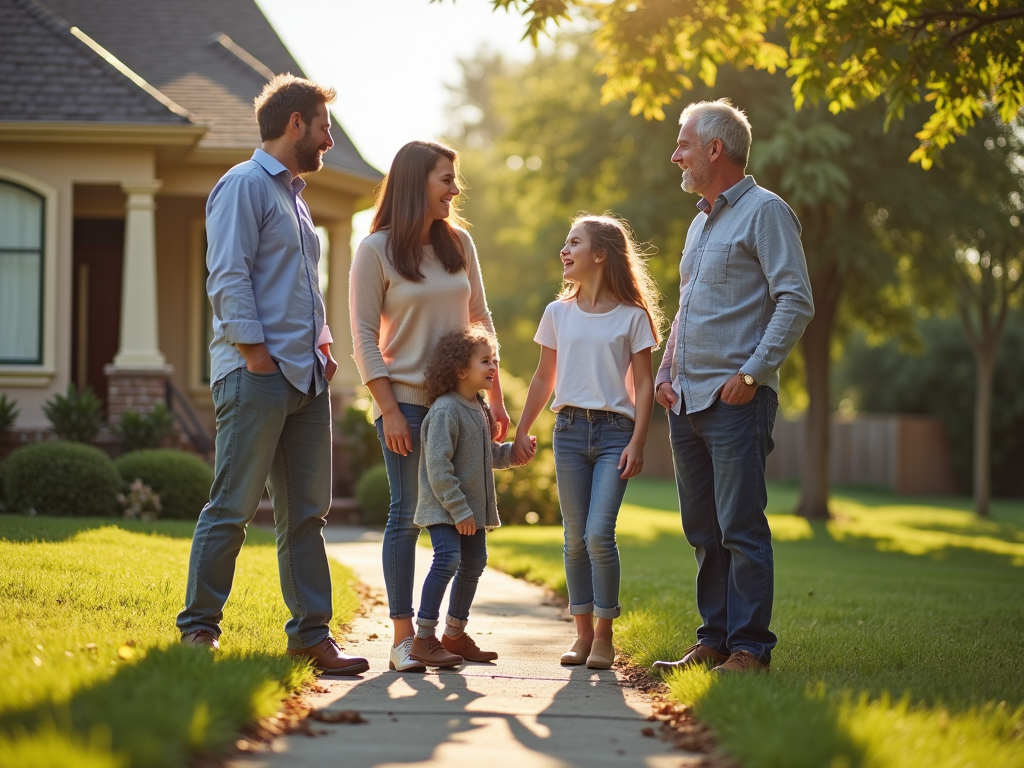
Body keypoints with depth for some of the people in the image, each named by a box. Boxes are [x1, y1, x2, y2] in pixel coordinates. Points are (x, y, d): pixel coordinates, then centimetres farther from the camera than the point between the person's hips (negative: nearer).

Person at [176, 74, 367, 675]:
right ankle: (199, 630, 0)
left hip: (307, 377, 9)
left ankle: (312, 635, 10)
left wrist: (321, 344, 14)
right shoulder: (245, 185, -4)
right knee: (234, 507, -7)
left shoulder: (294, 196, 24)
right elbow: (228, 277, -13)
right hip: (257, 376, -9)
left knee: (307, 513, 7)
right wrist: (255, 352, -17)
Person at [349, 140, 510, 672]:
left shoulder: (458, 243, 8)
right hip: (408, 401, -4)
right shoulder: (376, 250, -5)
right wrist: (389, 410, -12)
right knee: (408, 514, -3)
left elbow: (480, 323, 14)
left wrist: (495, 399, 10)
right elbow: (364, 337, -6)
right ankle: (403, 637, 1)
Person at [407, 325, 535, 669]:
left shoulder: (479, 409, 12)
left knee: (474, 563, 14)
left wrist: (513, 453, 6)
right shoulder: (446, 410, -18)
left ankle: (455, 634, 28)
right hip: (444, 509, -10)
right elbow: (438, 467, -22)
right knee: (447, 560, -20)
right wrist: (459, 510, -23)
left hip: (473, 507, 10)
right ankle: (424, 638, -16)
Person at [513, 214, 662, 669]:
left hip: (615, 431, -3)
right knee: (575, 537, 4)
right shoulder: (559, 313, 9)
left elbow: (644, 385, -1)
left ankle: (604, 635, -2)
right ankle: (583, 632, 13)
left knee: (599, 533, -13)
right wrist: (521, 430, 14)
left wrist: (637, 443, -8)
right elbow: (544, 378, 17)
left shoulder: (632, 316, 0)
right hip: (569, 430, 4)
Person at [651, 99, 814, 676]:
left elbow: (796, 302, -13)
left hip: (736, 399, -9)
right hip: (688, 401, 9)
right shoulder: (701, 222, 20)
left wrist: (752, 373, -18)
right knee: (704, 532, 10)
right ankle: (714, 640, 16)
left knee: (741, 527, -9)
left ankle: (751, 647, -6)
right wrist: (666, 372, 15)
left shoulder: (765, 211, -6)